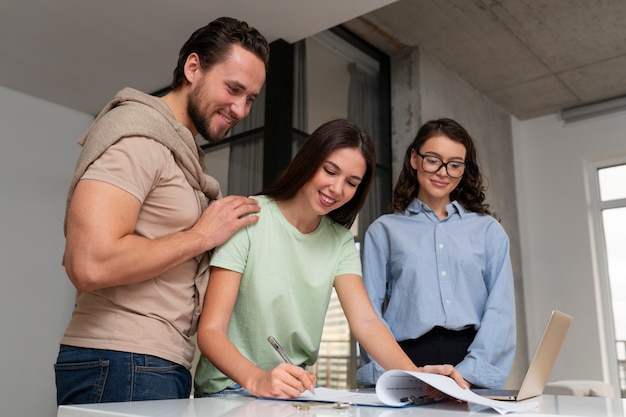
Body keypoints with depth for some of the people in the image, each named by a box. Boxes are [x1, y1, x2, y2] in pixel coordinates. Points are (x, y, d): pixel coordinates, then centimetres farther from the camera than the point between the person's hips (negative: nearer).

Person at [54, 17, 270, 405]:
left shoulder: (179, 149, 17)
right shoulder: (137, 133, -12)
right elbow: (91, 264, -24)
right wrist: (201, 236, -14)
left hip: (165, 365, 9)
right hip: (122, 366, -9)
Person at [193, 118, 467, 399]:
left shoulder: (340, 242, 3)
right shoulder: (248, 219, -13)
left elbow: (366, 322, -9)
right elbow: (210, 330, -16)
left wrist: (414, 375, -27)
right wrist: (257, 379, -35)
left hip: (297, 390, 4)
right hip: (230, 388, -3)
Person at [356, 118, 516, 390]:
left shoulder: (489, 230, 14)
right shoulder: (383, 230, 12)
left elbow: (501, 308, 4)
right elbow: (369, 311, 5)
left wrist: (469, 371, -10)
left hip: (473, 363, 1)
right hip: (407, 362, -1)